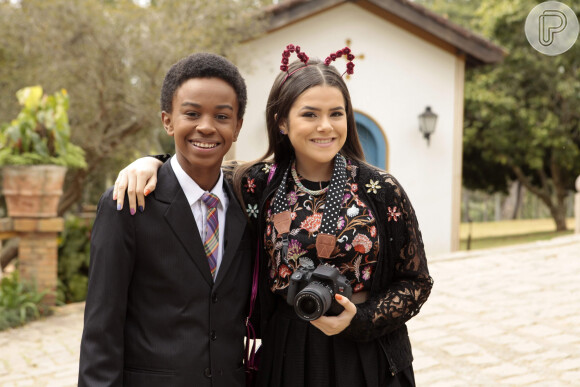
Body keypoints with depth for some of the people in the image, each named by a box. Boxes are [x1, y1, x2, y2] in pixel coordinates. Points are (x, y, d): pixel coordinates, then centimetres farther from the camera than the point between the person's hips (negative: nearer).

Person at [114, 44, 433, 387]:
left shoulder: (381, 189, -7)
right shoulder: (260, 184, -6)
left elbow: (416, 280, 0)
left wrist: (361, 320, -14)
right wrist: (151, 163, -10)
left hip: (365, 357, -1)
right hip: (288, 355, 1)